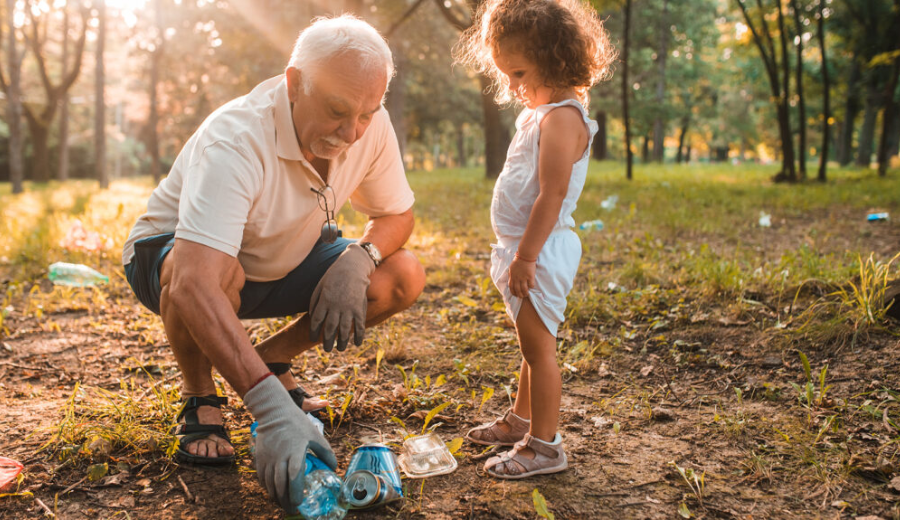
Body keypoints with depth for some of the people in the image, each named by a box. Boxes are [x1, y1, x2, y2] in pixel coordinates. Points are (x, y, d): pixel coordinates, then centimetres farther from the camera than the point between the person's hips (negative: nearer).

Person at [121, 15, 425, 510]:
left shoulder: (369, 126, -18)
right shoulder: (236, 140, -37)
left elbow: (396, 214, -2)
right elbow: (193, 284, -48)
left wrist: (358, 258, -26)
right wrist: (272, 409, -55)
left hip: (281, 263, 6)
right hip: (170, 257, -5)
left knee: (404, 277, -13)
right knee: (217, 271, -41)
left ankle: (272, 357, 8)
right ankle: (199, 395, -7)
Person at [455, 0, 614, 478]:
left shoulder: (561, 117, -17)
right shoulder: (539, 113, 16)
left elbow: (552, 195, -23)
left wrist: (525, 256, -23)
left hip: (541, 252, -10)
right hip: (525, 251, 10)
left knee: (538, 347, -3)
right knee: (531, 345, 21)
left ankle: (544, 445, 7)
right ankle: (521, 420, 36)